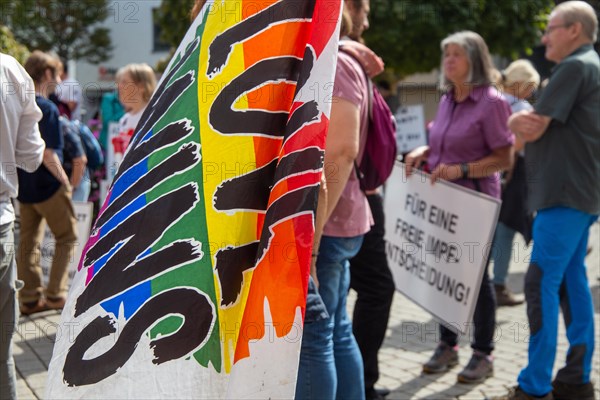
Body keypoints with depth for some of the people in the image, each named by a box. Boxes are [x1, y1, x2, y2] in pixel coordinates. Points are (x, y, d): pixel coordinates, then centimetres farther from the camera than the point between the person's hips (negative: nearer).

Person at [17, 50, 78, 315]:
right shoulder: (46, 108, -17)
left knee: (28, 242, 11)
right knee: (67, 238, 7)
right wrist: (66, 182, -11)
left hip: (23, 185, 8)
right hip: (47, 186, -8)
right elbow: (48, 155, -21)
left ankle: (29, 299, 16)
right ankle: (55, 294, 7)